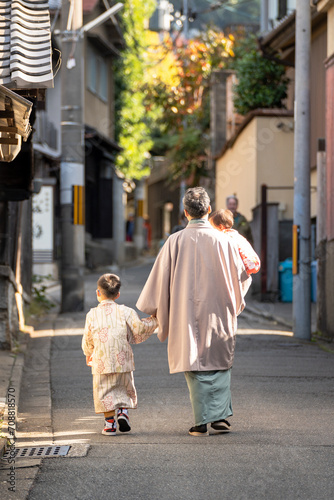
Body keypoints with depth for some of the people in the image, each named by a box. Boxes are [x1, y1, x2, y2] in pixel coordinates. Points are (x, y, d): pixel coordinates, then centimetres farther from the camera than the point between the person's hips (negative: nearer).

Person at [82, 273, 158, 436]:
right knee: (124, 389, 19)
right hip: (123, 361, 1)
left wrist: (88, 354, 27)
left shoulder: (92, 315, 1)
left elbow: (88, 340, 8)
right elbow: (139, 328, -7)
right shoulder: (125, 312, -1)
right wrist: (153, 321, 11)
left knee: (104, 392, 8)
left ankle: (110, 423, 3)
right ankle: (123, 412, 0)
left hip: (101, 362, -1)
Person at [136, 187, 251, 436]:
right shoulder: (224, 240, -6)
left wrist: (154, 308, 13)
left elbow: (161, 278, -2)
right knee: (220, 364, 15)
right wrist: (233, 302, 26)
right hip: (219, 314, 1)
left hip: (187, 315, -1)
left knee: (195, 366, 6)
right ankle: (220, 415, 6)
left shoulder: (175, 241, -8)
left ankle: (202, 422, 3)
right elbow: (242, 276, 5)